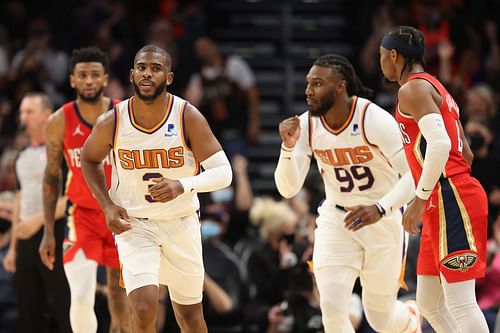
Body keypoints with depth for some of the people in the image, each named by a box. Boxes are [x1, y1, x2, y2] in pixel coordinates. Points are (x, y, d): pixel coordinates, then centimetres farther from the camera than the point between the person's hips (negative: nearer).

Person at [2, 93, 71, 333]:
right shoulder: (23, 158, 18)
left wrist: (39, 219, -23)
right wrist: (13, 248, 18)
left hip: (54, 235, -8)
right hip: (27, 239, 8)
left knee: (64, 310, -9)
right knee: (29, 311, 7)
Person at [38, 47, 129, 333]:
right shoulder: (60, 122, -5)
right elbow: (52, 177, 4)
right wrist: (48, 232, 1)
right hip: (83, 215, -1)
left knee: (119, 289, 12)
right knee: (81, 297, -16)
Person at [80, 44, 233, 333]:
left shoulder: (188, 117, -16)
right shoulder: (112, 123, -13)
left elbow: (223, 172, -16)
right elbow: (89, 159, 9)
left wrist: (183, 186, -34)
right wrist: (107, 205, -5)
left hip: (181, 223, 1)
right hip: (133, 223, -1)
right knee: (144, 309, -19)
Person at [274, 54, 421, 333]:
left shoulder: (374, 119, -22)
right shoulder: (307, 125, -9)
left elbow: (414, 175, -25)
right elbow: (288, 189, -9)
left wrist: (380, 209, -40)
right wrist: (288, 146, -27)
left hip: (383, 220, -3)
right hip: (336, 219, 3)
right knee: (332, 309, -15)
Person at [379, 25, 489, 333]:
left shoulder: (412, 89, -8)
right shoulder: (435, 88, 22)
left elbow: (440, 143, -23)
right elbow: (466, 154, 24)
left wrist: (420, 199, -20)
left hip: (450, 200, -10)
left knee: (461, 303, -13)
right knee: (430, 304, 11)